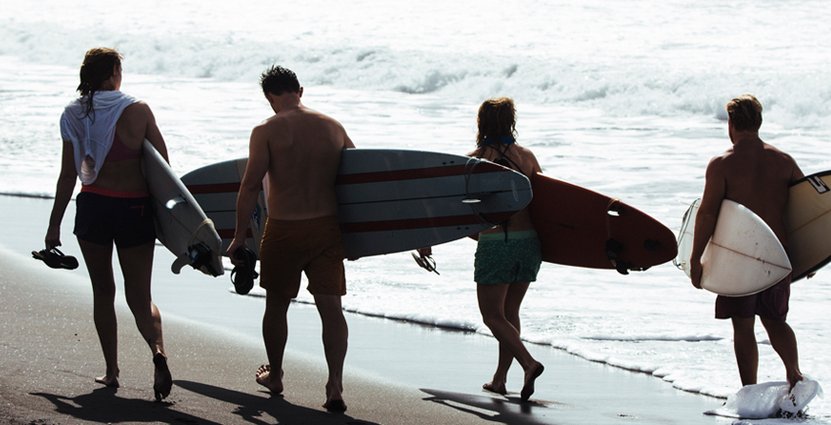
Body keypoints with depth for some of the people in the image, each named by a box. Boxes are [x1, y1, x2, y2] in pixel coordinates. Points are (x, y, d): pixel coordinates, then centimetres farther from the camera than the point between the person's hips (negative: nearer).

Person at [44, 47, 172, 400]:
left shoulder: (74, 115, -3)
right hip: (135, 208, -1)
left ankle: (111, 370, 16)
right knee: (139, 295, 4)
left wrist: (54, 225, 6)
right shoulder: (138, 111, -6)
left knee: (103, 291, 16)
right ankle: (158, 349, -23)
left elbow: (68, 175, -1)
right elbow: (163, 165, -3)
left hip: (92, 208, 1)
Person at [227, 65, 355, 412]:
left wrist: (239, 237, -5)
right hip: (327, 228, 3)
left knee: (276, 304, 16)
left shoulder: (267, 131, -9)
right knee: (331, 306, 0)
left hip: (284, 230, -2)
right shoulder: (333, 128, 3)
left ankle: (274, 375, 32)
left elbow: (250, 187, -12)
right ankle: (335, 385, -11)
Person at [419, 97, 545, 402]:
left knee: (492, 316, 2)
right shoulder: (526, 157, 5)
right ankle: (500, 379, 21)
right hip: (529, 243, 4)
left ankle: (529, 363, -19)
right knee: (509, 313, 17)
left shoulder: (473, 161, -3)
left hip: (494, 244, -4)